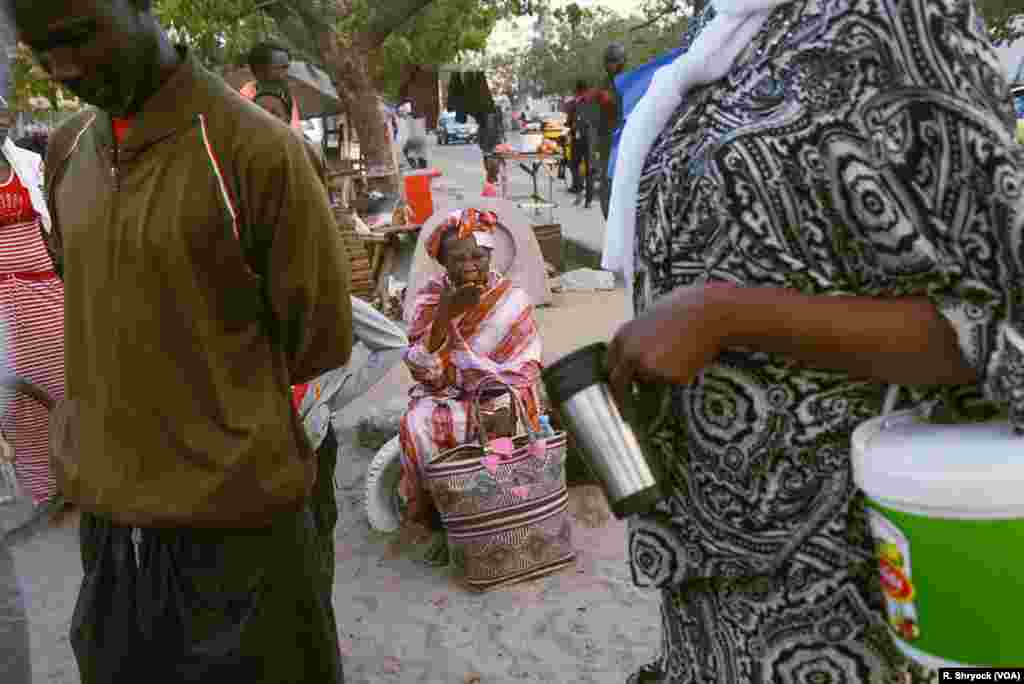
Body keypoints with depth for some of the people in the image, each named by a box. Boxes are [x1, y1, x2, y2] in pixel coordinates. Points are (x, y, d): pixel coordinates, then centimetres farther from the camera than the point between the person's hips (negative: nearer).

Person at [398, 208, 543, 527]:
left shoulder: (512, 299, -4)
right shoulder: (430, 297, -4)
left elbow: (525, 368, -6)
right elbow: (424, 371, -14)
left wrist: (504, 407, -25)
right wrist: (445, 313, -26)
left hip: (499, 396, -1)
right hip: (444, 396, 1)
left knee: (498, 429, -31)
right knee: (417, 426, -27)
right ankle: (430, 500, -5)